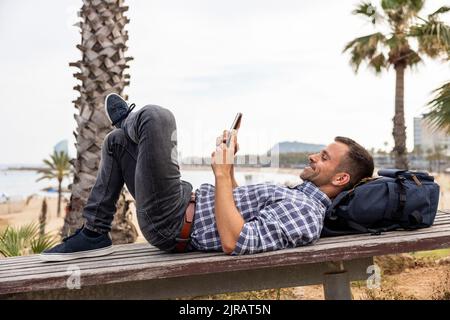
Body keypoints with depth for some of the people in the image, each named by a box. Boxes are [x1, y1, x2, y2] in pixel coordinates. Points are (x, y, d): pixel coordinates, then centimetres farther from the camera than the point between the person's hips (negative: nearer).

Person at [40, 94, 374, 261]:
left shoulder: (306, 217, -19)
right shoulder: (297, 194, 13)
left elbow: (233, 243, -31)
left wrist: (222, 172, -23)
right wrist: (230, 163, 12)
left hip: (171, 225, -10)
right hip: (191, 202, 10)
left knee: (156, 116, -19)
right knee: (117, 142, 21)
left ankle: (128, 119, 21)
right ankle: (94, 234, 19)